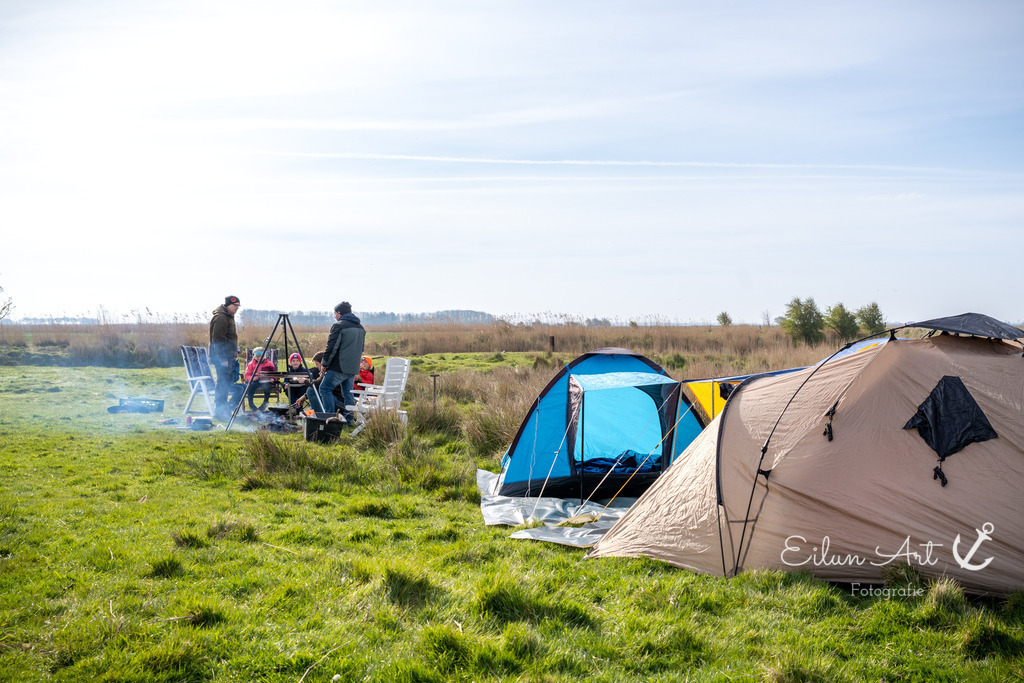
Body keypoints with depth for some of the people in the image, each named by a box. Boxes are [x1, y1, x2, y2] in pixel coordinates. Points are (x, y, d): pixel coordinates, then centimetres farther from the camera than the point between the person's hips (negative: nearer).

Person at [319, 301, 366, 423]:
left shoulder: (339, 326, -10)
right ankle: (348, 419, 12)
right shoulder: (360, 328, 14)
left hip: (339, 367, -8)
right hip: (353, 368, 8)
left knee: (325, 388, -1)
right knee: (348, 392, 14)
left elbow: (331, 347, -13)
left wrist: (325, 364, -4)